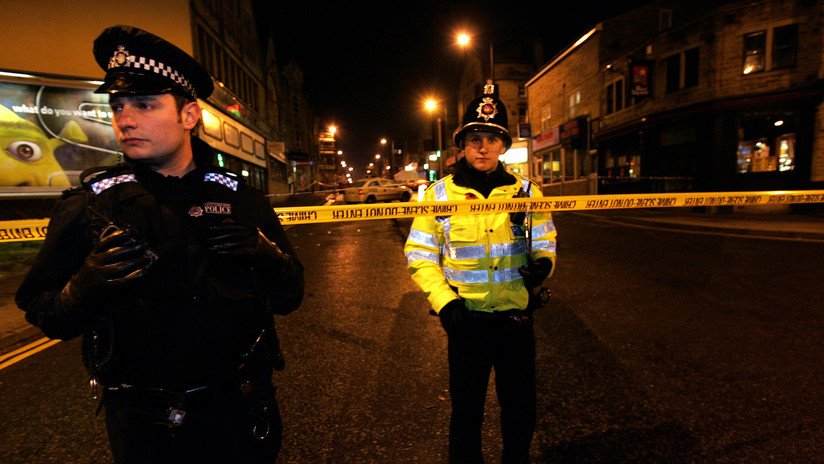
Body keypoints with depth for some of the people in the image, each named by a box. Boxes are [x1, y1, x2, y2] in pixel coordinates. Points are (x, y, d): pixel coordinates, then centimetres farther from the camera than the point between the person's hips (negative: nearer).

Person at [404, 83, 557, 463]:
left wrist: (542, 264, -12)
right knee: (466, 411, 16)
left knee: (520, 410, 19)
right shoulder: (439, 194, -4)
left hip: (516, 317, 2)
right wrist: (443, 301, -14)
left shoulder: (527, 192, 1)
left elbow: (545, 244, 11)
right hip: (465, 320, -1)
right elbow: (420, 256, -1)